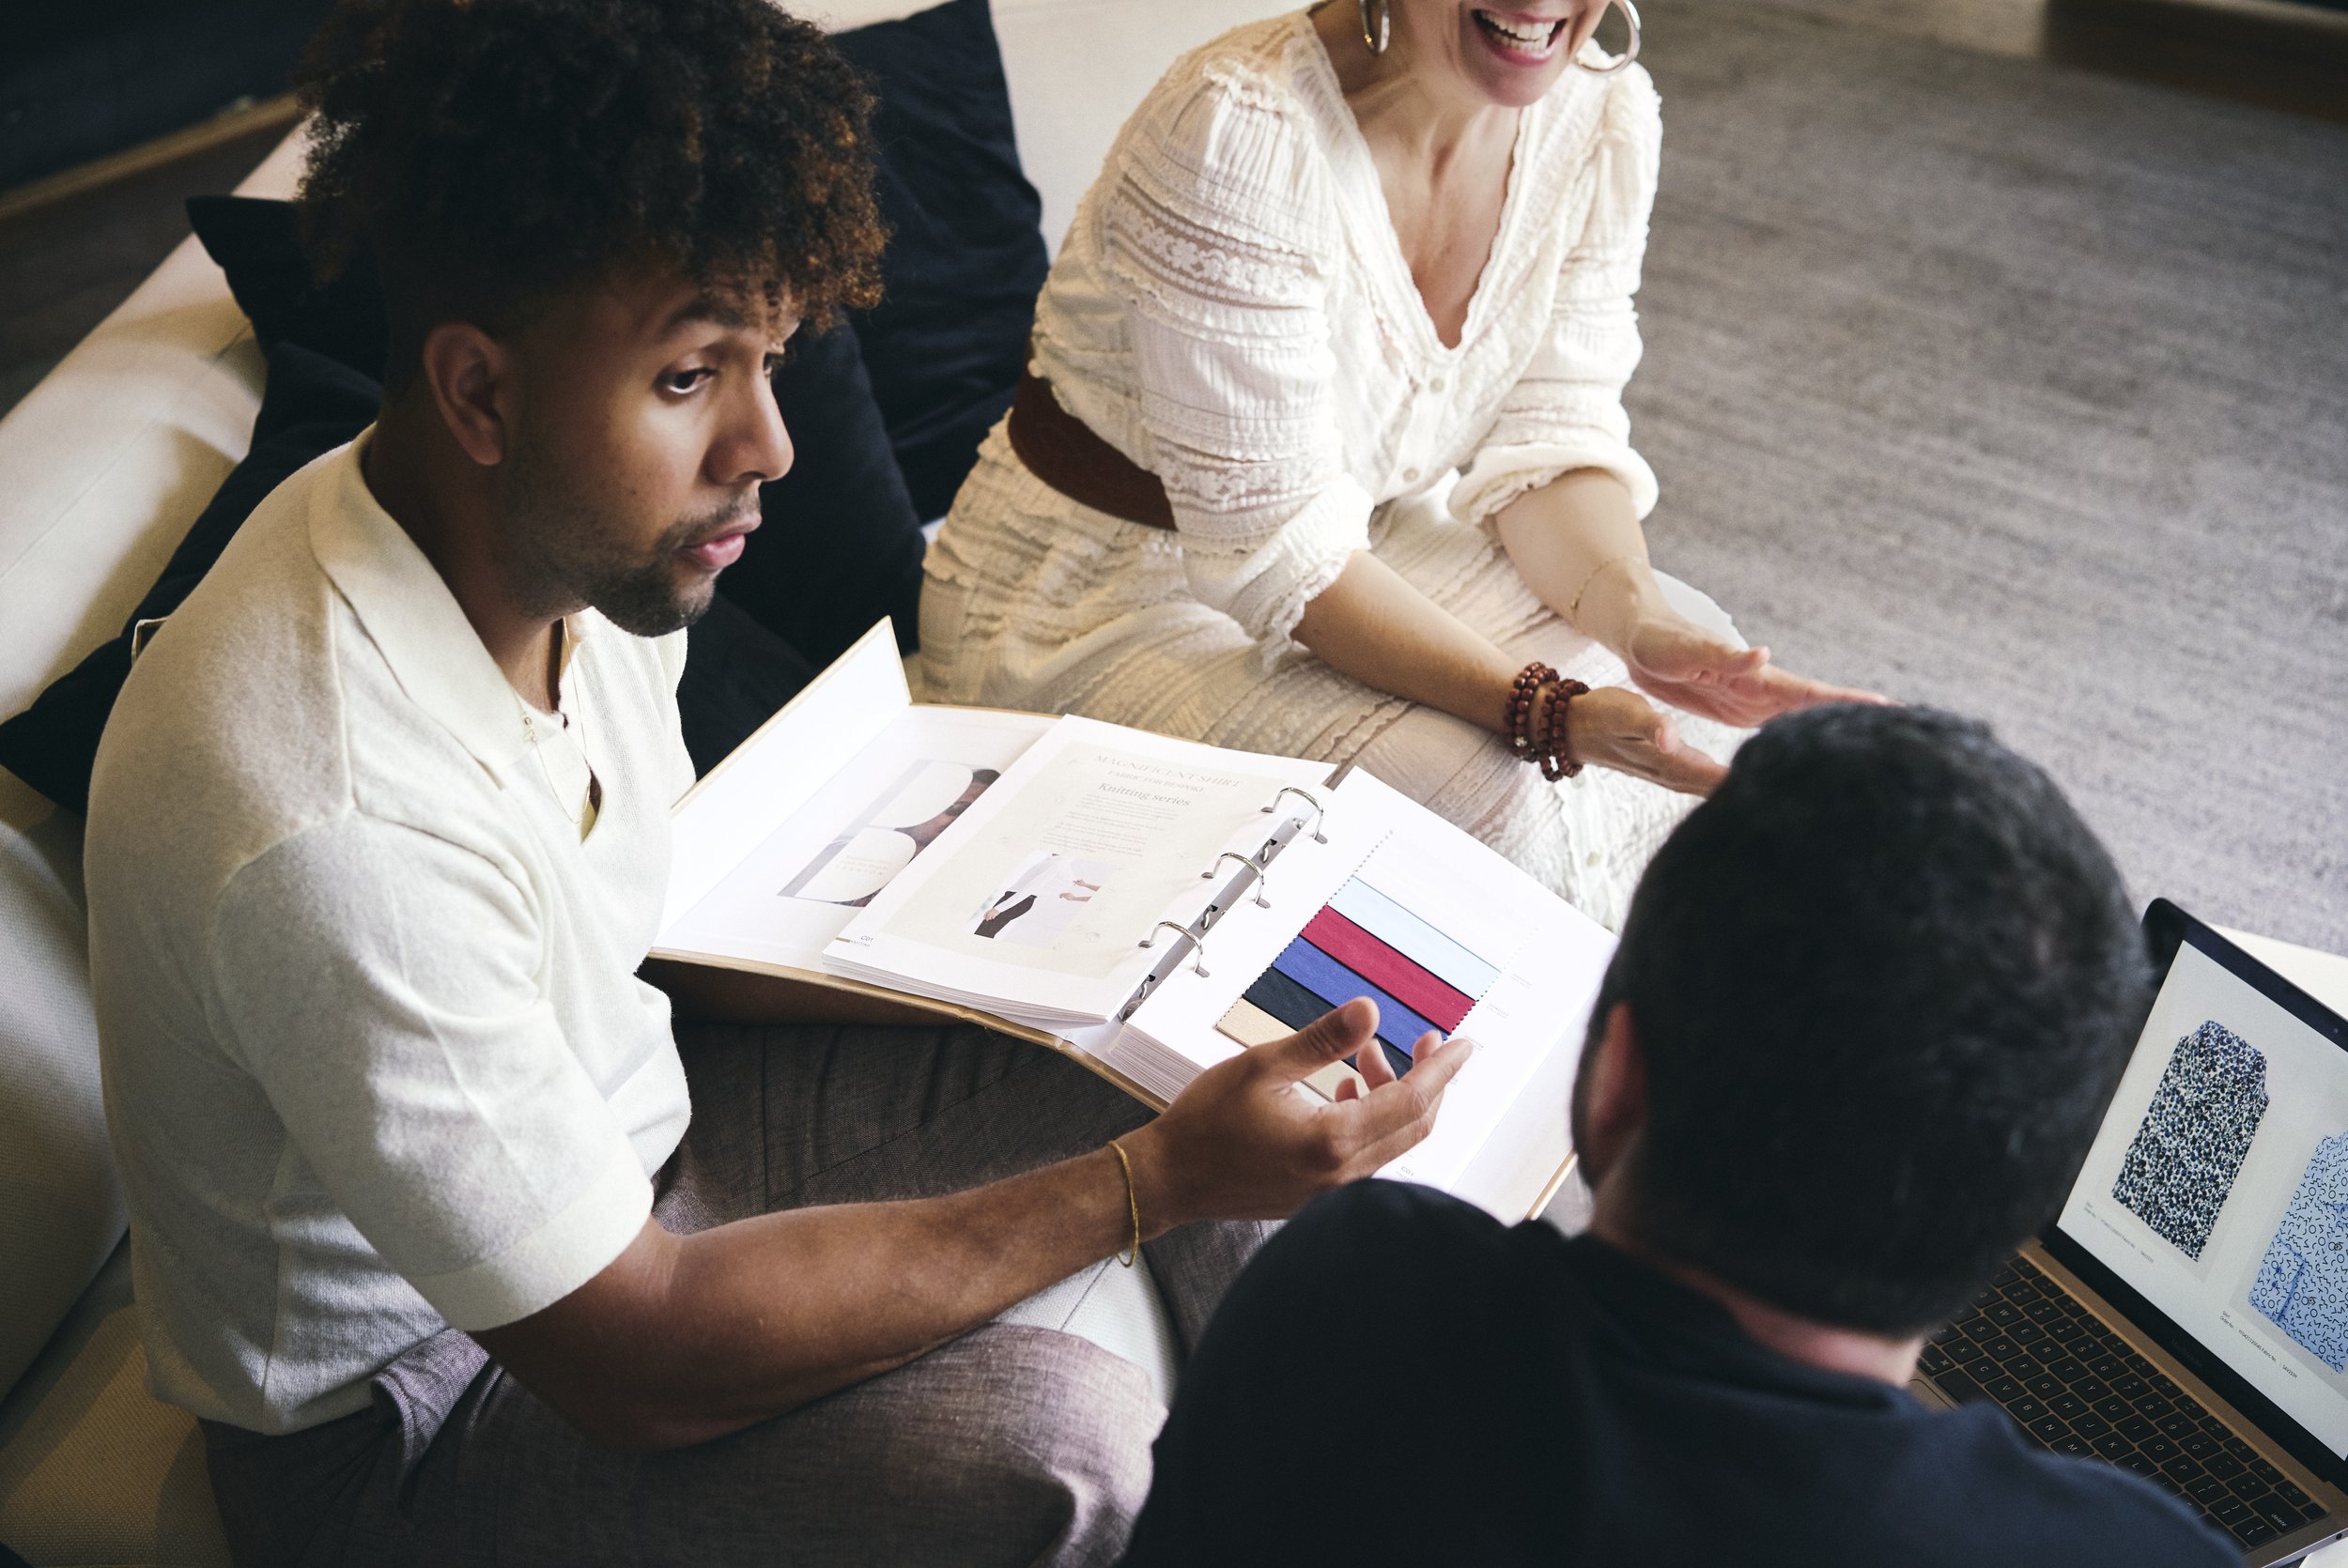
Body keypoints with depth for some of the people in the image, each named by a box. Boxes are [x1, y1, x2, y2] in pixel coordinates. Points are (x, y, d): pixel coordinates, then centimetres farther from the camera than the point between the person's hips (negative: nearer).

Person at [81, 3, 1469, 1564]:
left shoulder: (586, 546, -11)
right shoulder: (337, 832, -37)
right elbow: (644, 1358, -29)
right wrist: (1156, 1181, -28)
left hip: (619, 1118, 8)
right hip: (412, 1392, -7)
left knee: (1190, 1072, 0)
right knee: (1045, 1440, -27)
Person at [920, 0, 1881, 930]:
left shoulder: (1604, 119, -8)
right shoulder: (1242, 135, -30)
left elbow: (1550, 434, -4)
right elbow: (1275, 550, -29)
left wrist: (1636, 614, -24)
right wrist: (1541, 711, -38)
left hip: (1367, 535, 7)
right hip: (1109, 598, -6)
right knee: (1480, 804, -26)